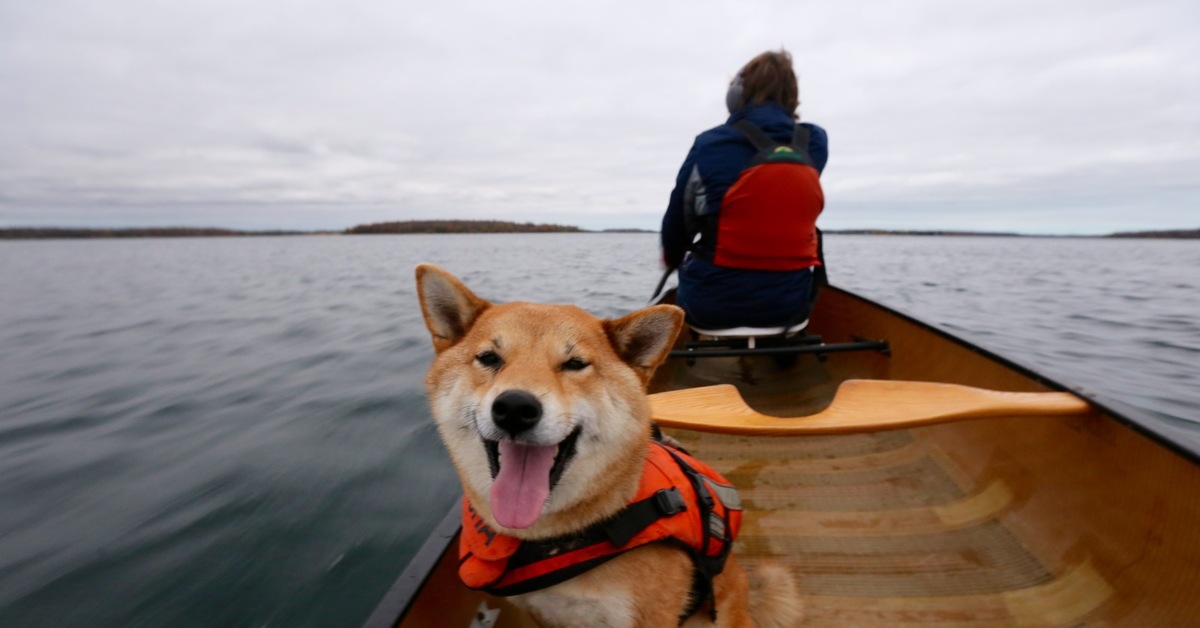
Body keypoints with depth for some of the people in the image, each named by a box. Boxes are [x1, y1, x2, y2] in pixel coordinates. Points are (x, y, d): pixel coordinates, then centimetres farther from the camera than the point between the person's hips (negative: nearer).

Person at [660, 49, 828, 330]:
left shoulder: (709, 144, -7)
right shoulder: (815, 142, 1)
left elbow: (677, 222, 2)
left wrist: (673, 257, 23)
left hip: (712, 306, -2)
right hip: (790, 304, 3)